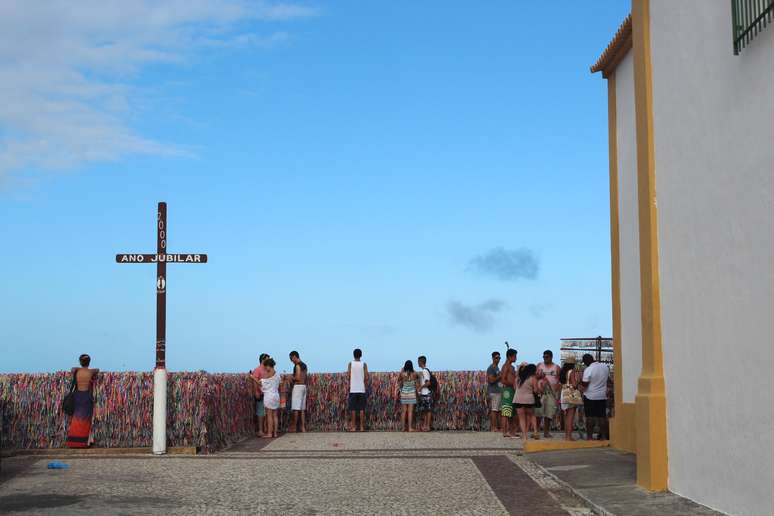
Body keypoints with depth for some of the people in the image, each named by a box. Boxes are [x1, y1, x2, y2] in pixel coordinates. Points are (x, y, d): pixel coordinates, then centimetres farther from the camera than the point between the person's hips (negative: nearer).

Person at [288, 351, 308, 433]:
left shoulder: (297, 365, -12)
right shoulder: (304, 365, 15)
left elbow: (298, 378, -19)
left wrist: (291, 378, -2)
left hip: (297, 386, -9)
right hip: (304, 386, 9)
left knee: (295, 408, -5)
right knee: (302, 408, 8)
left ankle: (294, 427, -2)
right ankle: (303, 427, 7)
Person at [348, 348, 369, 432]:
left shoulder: (350, 364, 0)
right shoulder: (364, 364, 0)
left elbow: (348, 376, -6)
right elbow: (366, 378, -5)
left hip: (353, 389, 0)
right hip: (362, 389, 1)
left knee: (353, 409, 3)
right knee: (361, 409, 4)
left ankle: (353, 427, 2)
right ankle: (362, 427, 4)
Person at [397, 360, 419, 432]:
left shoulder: (402, 374, -9)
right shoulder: (414, 374, -9)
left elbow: (399, 384, 2)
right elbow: (417, 385, -2)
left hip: (403, 394, 1)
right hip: (412, 394, -1)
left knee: (403, 411, 7)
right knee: (410, 411, 0)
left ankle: (403, 427, 7)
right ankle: (410, 428, -3)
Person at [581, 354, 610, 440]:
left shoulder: (588, 369, -16)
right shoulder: (605, 367, 3)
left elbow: (584, 384, -16)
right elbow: (608, 379, 15)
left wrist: (580, 380, 2)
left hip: (590, 396, -5)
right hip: (602, 396, 5)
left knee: (590, 417, 1)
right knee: (602, 417, 9)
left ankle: (589, 436, 2)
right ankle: (604, 436, 11)